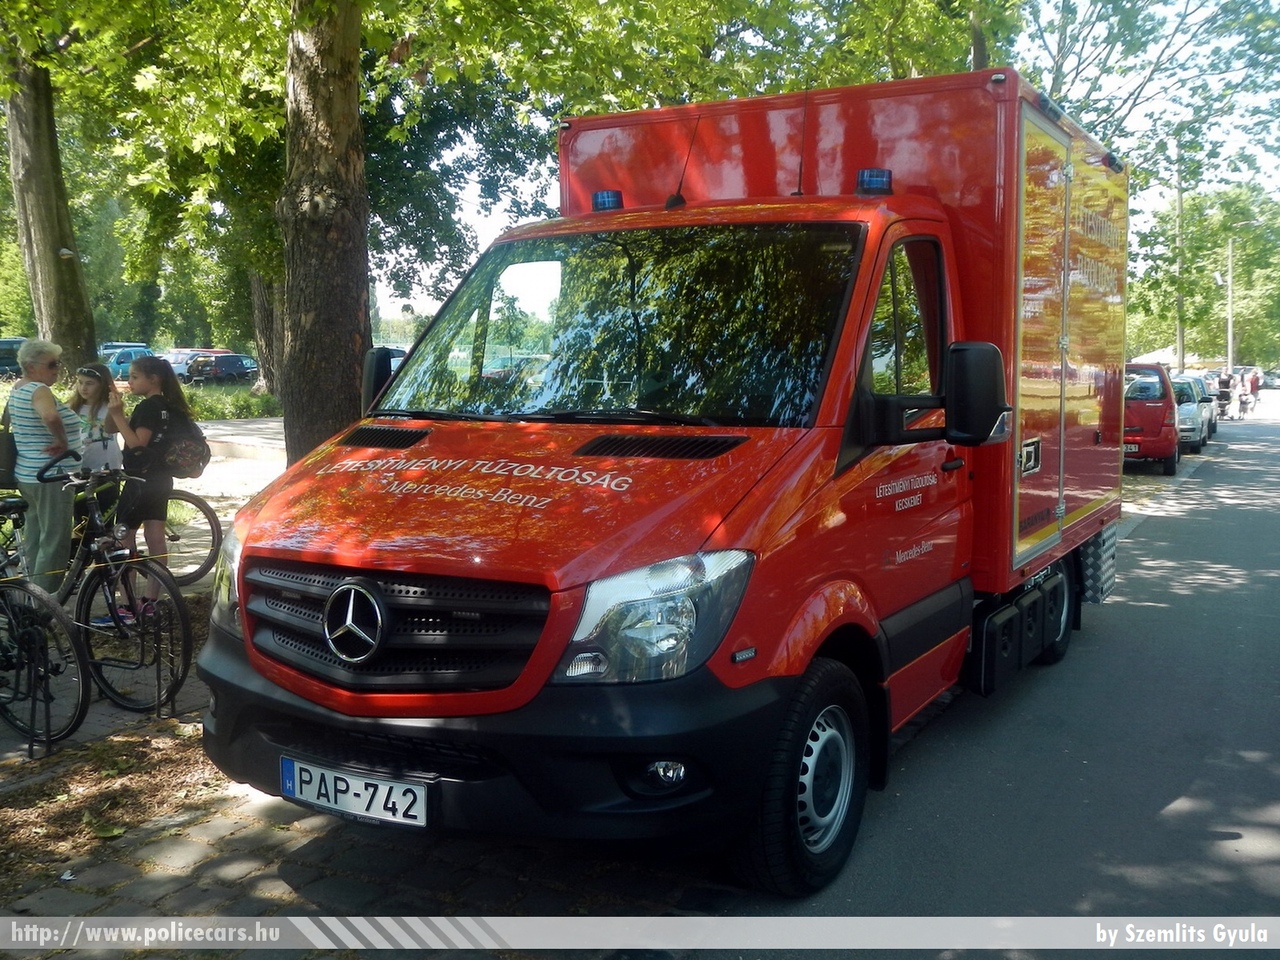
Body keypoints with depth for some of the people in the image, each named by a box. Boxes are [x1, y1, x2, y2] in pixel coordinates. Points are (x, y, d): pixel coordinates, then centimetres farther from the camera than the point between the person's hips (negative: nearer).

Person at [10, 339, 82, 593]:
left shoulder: (17, 388, 13)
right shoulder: (39, 390, -18)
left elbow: (8, 420, 29)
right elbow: (50, 416, -40)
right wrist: (62, 442, -24)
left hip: (27, 474, 10)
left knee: (35, 541, 18)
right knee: (55, 544, -6)